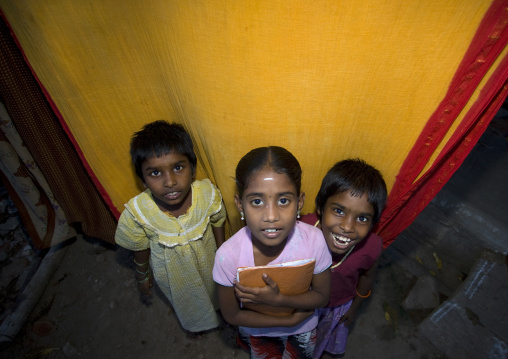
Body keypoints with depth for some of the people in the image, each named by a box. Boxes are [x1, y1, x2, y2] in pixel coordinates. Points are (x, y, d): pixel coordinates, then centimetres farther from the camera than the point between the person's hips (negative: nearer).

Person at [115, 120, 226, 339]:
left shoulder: (208, 194, -34)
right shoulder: (137, 212, -34)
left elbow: (218, 223, -13)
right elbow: (141, 249, -13)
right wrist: (142, 276, 3)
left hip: (207, 260, 1)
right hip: (173, 272, 0)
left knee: (213, 289, 33)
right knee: (184, 300, 32)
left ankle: (216, 307, 71)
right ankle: (192, 322, 69)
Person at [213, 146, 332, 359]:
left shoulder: (314, 240, -34)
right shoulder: (228, 255, -36)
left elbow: (322, 295, -17)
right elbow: (231, 315, -18)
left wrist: (278, 299, -34)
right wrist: (289, 321, -21)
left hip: (304, 330, 1)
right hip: (258, 331, 0)